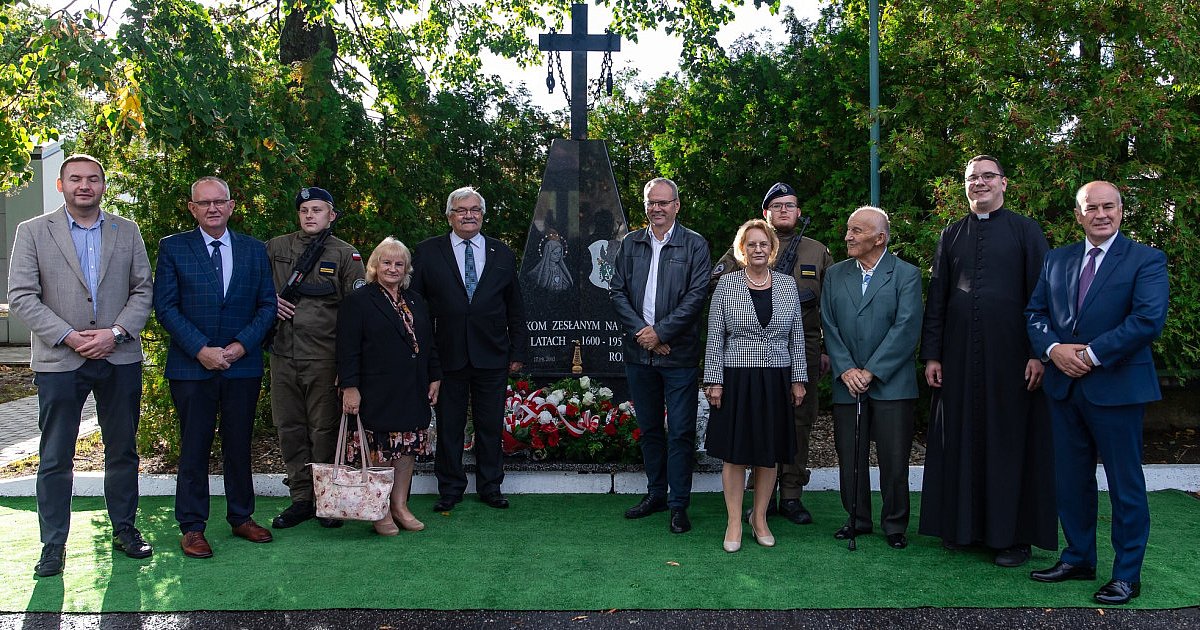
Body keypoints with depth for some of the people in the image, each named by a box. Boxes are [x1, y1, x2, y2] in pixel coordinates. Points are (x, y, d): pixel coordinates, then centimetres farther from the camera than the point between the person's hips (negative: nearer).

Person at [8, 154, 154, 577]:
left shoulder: (127, 232, 8)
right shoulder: (33, 232, 2)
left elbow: (143, 289, 5)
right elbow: (21, 296, -4)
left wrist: (116, 332, -11)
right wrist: (69, 337, -14)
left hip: (120, 357, 2)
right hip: (59, 360, -2)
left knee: (123, 451, 11)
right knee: (55, 459, 4)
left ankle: (124, 529, 25)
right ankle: (53, 546, 15)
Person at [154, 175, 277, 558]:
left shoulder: (254, 250, 8)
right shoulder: (172, 248, 2)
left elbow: (267, 304, 5)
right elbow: (165, 307, -4)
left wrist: (242, 345, -9)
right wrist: (200, 349, -13)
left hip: (243, 365, 2)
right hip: (191, 367, -2)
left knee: (239, 445, 10)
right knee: (194, 448, 4)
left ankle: (242, 518, 23)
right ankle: (192, 527, 14)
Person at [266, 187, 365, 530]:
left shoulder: (346, 254, 2)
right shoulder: (275, 248, 10)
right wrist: (269, 302, -1)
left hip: (324, 357, -3)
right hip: (282, 354, 4)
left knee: (324, 429, 1)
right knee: (289, 428, 9)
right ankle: (301, 498, 20)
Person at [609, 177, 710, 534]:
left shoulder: (695, 245, -2)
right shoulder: (630, 244, 9)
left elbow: (697, 295, -10)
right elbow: (616, 291, 4)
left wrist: (661, 332, -15)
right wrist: (641, 331, -9)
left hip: (679, 354, -4)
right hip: (639, 353, 4)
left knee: (680, 432, 0)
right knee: (649, 428, 14)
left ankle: (679, 504, 10)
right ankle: (656, 494, 28)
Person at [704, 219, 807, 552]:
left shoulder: (787, 285, 6)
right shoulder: (727, 284, -1)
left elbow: (797, 337, 8)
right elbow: (715, 337, -2)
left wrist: (798, 380, 5)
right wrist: (714, 381, -6)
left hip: (776, 381, 2)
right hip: (736, 379, -2)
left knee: (769, 453, 9)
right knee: (735, 453, 2)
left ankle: (759, 518, 24)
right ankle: (734, 522, 14)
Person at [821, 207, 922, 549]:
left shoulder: (907, 275, -1)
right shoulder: (835, 274, 11)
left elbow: (906, 328, -10)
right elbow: (830, 327, 7)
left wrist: (870, 372, -14)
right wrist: (845, 370, -7)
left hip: (891, 384, -3)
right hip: (847, 384, 4)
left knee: (894, 459, 1)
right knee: (849, 457, 8)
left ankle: (895, 525, 16)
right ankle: (857, 519, 24)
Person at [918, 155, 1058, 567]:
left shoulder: (1026, 231, 3)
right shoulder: (952, 235, 12)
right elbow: (936, 298, 10)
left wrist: (1039, 352, -10)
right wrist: (931, 355, 4)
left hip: (1010, 352, -3)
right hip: (959, 353, 3)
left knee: (1011, 440, 2)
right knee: (962, 438, 7)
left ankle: (1013, 534, 11)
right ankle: (965, 524, 18)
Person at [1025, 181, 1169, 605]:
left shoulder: (1146, 260, -5)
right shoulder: (1057, 260, 12)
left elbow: (1149, 319, -17)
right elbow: (1035, 312, 9)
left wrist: (1092, 354, -18)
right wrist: (1054, 348, -10)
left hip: (1117, 387, -5)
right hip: (1065, 387, 5)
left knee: (1125, 484, 4)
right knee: (1071, 479, 13)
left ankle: (1127, 574, 15)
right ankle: (1078, 558, 28)